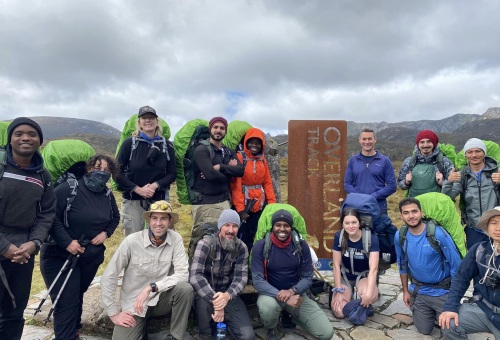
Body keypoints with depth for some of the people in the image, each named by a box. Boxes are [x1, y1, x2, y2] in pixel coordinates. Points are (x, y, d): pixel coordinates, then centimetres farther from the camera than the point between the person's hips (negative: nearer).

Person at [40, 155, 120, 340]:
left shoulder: (108, 195, 1)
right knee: (67, 301, -6)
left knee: (77, 296, 22)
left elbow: (115, 218, 15)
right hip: (60, 255, -6)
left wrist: (106, 232, -3)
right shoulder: (69, 188, -18)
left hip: (92, 255, 6)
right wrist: (67, 242, -25)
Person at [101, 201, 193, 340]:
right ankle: (141, 326, 11)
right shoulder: (132, 241, -17)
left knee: (185, 288, -26)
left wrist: (151, 287, -24)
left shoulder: (176, 239, -11)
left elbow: (182, 275, -17)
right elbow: (108, 278, -11)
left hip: (160, 299, 2)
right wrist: (114, 313, -9)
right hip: (133, 304, -1)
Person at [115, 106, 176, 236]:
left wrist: (155, 185, -13)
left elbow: (172, 173, 5)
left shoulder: (167, 145, 5)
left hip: (159, 199, 1)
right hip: (132, 200, -1)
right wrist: (137, 189, -13)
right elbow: (117, 172, -2)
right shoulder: (129, 143, -1)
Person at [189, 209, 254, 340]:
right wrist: (215, 299, -37)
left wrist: (227, 295, -33)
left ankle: (222, 320, 16)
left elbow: (241, 277, -12)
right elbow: (195, 276, -27)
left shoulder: (241, 248, -5)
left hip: (228, 294, 3)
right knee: (203, 302, -38)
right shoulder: (205, 244, -17)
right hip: (206, 293, -2)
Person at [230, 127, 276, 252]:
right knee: (242, 239, -1)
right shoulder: (240, 157, -9)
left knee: (254, 238, 12)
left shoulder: (262, 160, 10)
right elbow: (235, 185, -13)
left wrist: (272, 203, 2)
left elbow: (267, 183, 11)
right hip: (244, 206, -5)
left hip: (259, 206, 5)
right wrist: (240, 208, -16)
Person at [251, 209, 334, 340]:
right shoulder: (260, 246, -14)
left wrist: (292, 291, -23)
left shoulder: (301, 245, -6)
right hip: (271, 293, -2)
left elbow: (308, 277, -3)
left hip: (296, 294, 2)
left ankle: (292, 316, 19)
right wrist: (281, 296, -31)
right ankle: (272, 328, 0)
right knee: (268, 306, -39)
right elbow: (258, 280, -18)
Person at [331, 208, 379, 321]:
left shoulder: (371, 238, -22)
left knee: (371, 297, -37)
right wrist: (339, 291, -15)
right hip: (345, 277, 2)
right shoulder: (339, 237, -16)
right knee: (339, 312, -18)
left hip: (364, 276, -2)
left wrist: (369, 293, -37)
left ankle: (365, 306, 1)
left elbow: (373, 268, -25)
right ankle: (349, 294, 15)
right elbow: (336, 265, -10)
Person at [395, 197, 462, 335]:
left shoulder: (438, 234, -23)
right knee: (424, 330, 12)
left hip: (442, 291, -3)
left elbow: (456, 265, -15)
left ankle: (440, 312, 33)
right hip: (418, 290, 3)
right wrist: (405, 291, 8)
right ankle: (432, 312, 42)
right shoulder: (399, 236, -10)